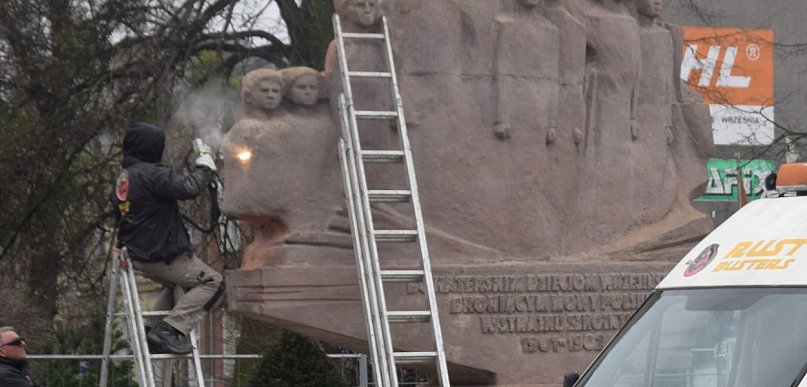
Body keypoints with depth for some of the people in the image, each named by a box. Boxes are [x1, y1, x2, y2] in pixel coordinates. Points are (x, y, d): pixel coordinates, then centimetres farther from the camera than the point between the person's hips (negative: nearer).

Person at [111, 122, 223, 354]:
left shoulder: (123, 179, 12)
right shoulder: (151, 174, -18)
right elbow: (188, 187, -26)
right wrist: (205, 168, -9)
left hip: (137, 256, 10)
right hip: (163, 255, -10)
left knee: (175, 286, 32)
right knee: (211, 282, -5)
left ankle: (150, 329, 18)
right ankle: (168, 330, -17)